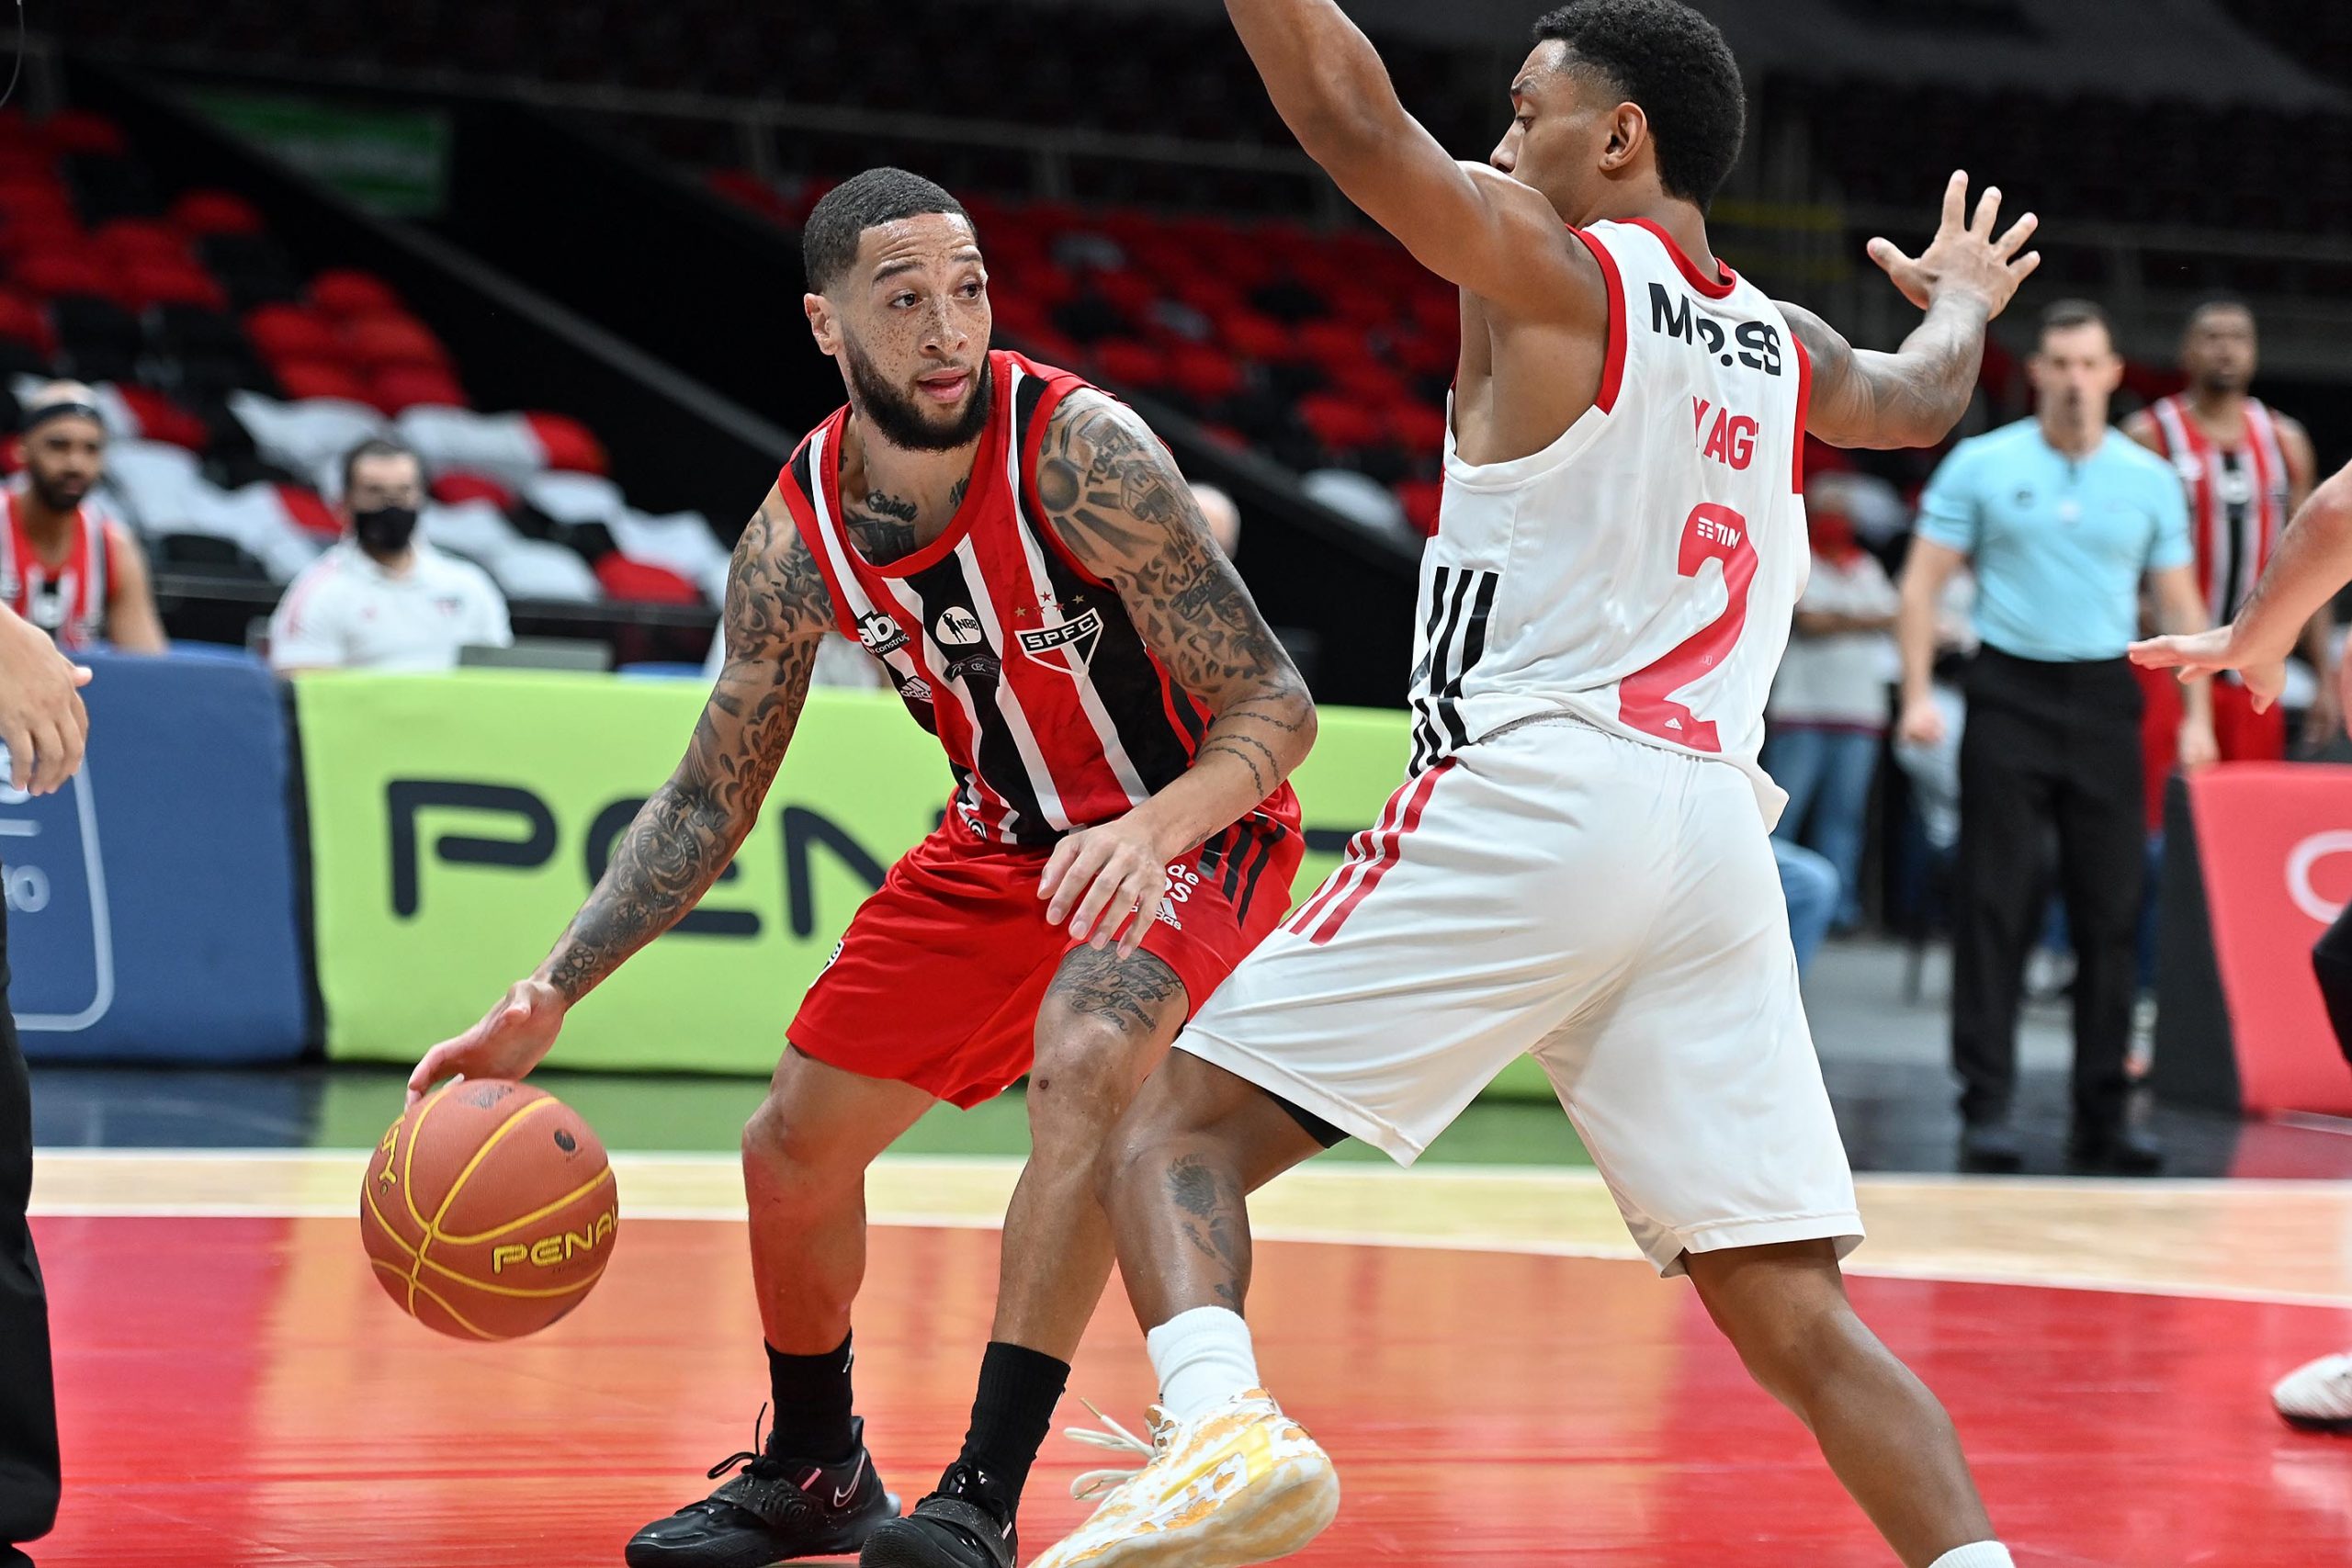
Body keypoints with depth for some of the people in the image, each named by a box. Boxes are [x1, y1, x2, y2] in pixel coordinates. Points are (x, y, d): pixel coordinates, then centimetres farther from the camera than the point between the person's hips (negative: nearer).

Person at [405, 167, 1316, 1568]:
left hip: (1193, 827, -6)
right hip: (1003, 842, 6)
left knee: (1085, 1066, -34)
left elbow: (1276, 705, -26)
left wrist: (1150, 828, -46)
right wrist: (547, 1000, -11)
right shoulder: (799, 534, -13)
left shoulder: (1079, 452, -28)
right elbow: (710, 800, -1)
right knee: (792, 1151, 6)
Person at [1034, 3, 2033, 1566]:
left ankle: (1222, 1423, -27)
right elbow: (1924, 400, 44)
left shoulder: (1555, 270, 2)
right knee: (1797, 1320, 7)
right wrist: (1962, 305, 66)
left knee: (1177, 1120, -2)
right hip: (1714, 832, 6)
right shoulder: (1788, 352, 21)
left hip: (1529, 805, -6)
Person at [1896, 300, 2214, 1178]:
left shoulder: (2150, 480, 8)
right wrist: (1918, 693, -7)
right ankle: (1985, 1107, -2)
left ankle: (2102, 1114, 8)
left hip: (2106, 701, 2)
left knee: (2113, 907, 1)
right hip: (2010, 697, -2)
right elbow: (1925, 580, 2)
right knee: (1996, 905, -5)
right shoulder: (1980, 466, 2)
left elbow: (2181, 602, 12)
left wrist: (2197, 715, 4)